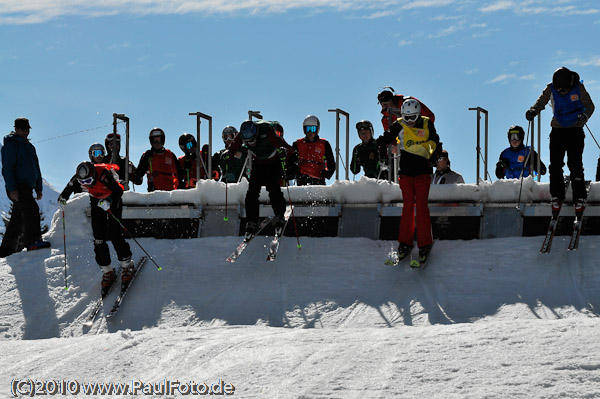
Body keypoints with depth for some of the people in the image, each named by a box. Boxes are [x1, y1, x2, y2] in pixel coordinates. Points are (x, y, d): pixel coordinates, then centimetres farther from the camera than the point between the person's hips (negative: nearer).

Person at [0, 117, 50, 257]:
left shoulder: (29, 147, 22)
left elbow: (36, 168, 28)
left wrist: (38, 188, 20)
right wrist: (12, 189, -19)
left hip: (27, 187, 8)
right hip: (17, 187, -8)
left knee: (17, 220, 9)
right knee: (31, 209, -26)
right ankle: (33, 241, -35)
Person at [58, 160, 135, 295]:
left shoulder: (103, 174, -35)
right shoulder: (78, 179, -19)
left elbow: (118, 191, -34)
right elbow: (69, 188, 3)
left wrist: (109, 202, -49)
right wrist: (63, 198, -14)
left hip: (112, 201, -5)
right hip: (96, 202, 5)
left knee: (114, 235, -14)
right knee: (98, 238, -3)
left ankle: (127, 265, 2)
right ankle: (107, 271, 6)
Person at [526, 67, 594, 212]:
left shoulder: (578, 88, -9)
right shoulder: (551, 89, -5)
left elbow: (589, 105, -6)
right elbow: (540, 102, 2)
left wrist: (585, 114, -28)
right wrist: (533, 111, -20)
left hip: (575, 130, -2)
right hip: (557, 130, 2)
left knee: (575, 164, -10)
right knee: (555, 164, -4)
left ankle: (580, 197, -2)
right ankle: (557, 197, 8)